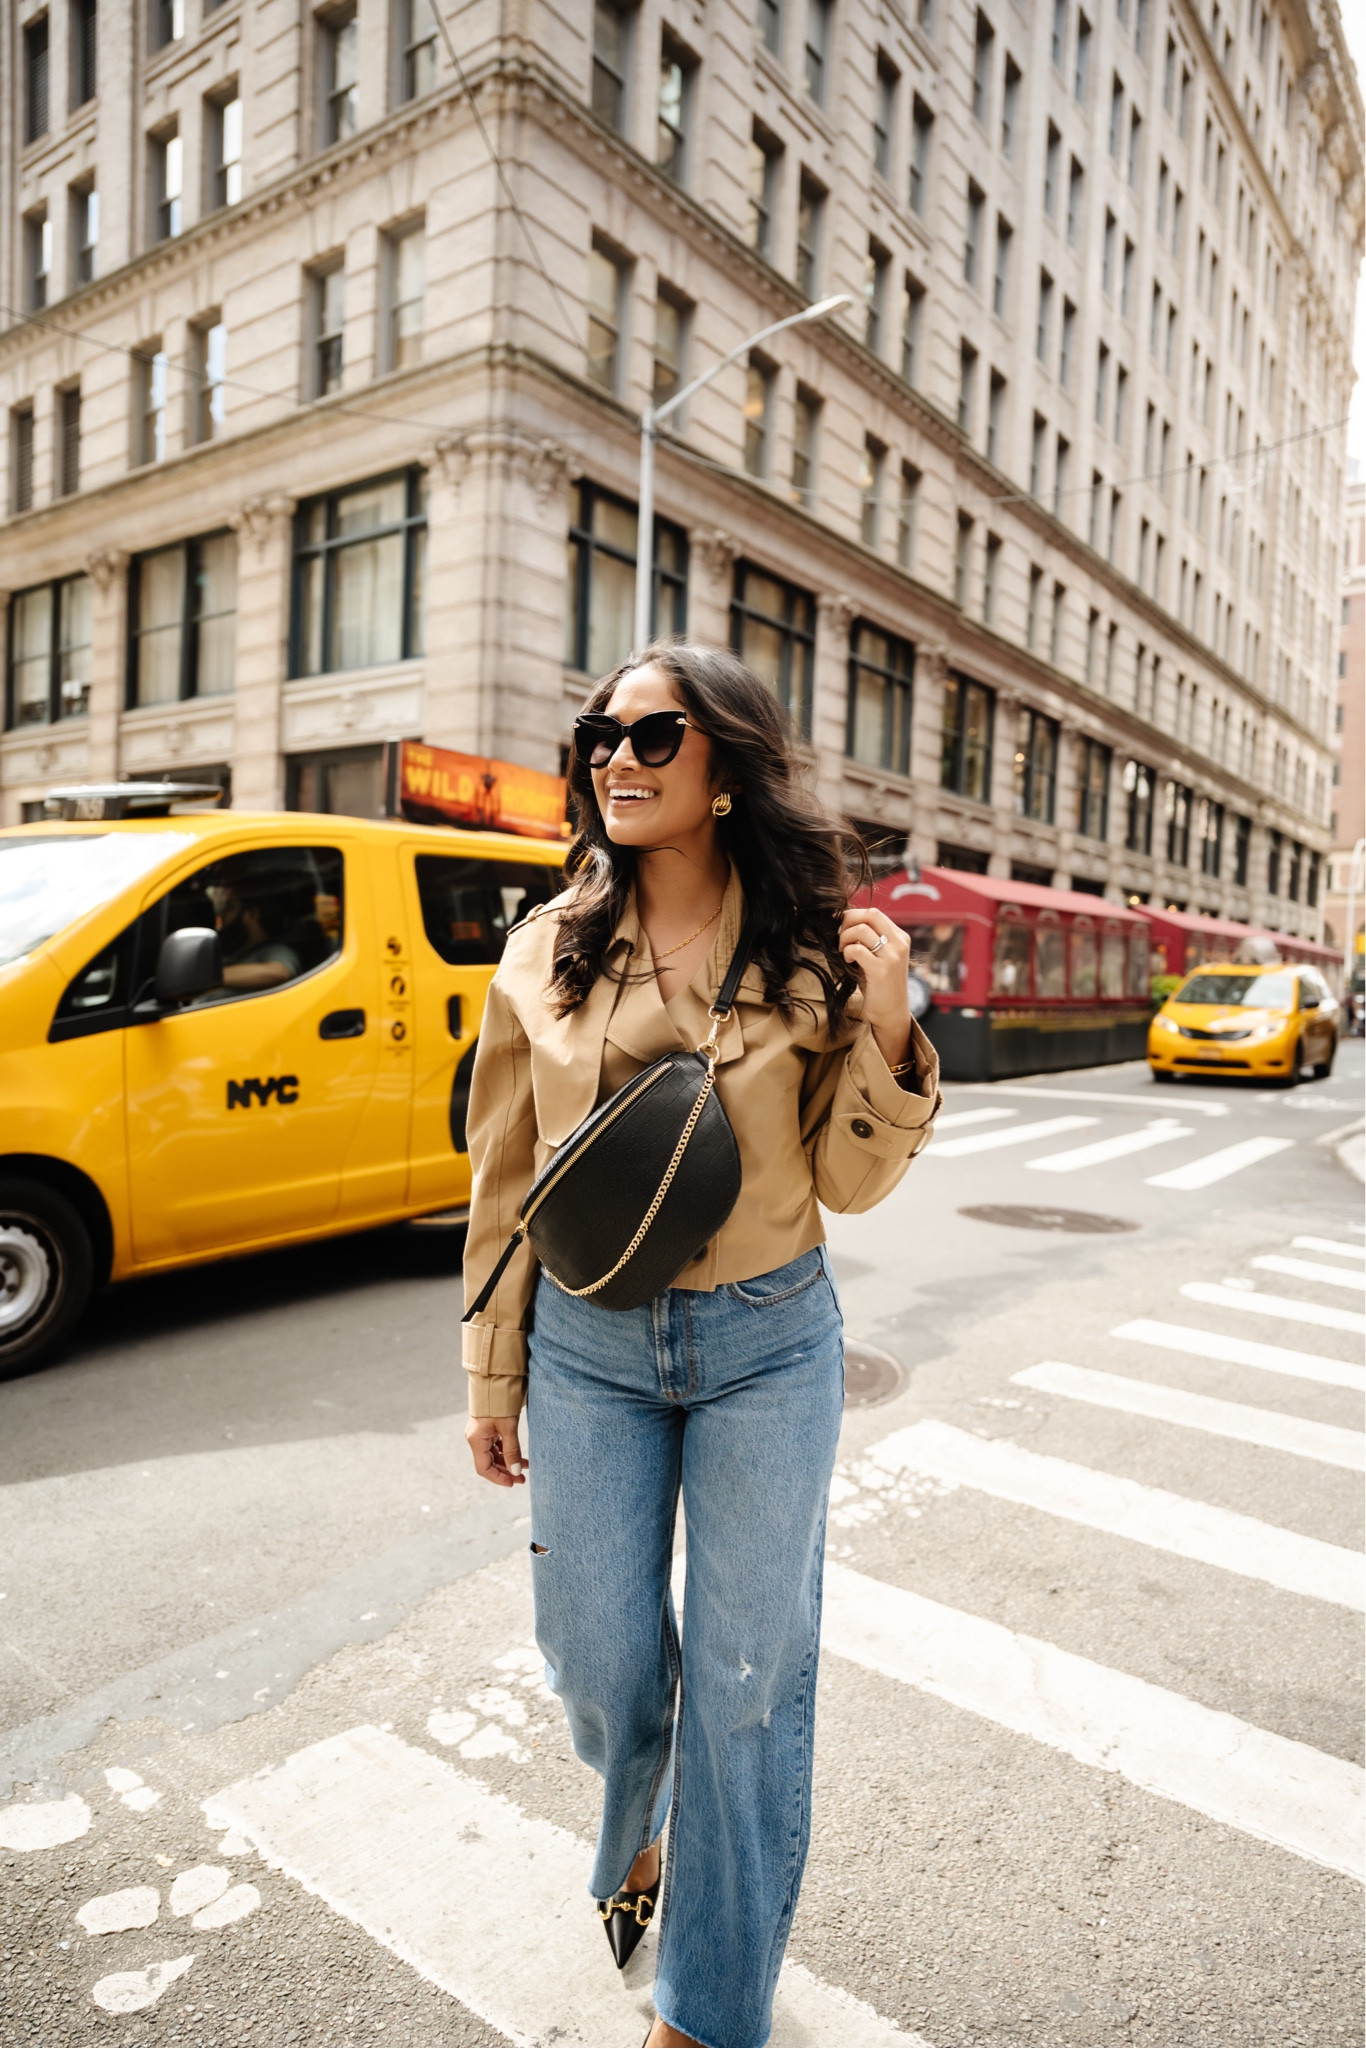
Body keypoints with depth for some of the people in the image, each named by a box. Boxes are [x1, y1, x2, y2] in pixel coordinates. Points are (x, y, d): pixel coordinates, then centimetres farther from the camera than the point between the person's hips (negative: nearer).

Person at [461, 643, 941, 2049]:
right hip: (588, 1349, 2)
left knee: (747, 1677, 11)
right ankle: (638, 1824, 54)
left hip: (768, 1348, -1)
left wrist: (887, 1039, -20)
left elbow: (848, 1186, -3)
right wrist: (493, 1377, 8)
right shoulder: (544, 954, -3)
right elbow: (505, 1181, 4)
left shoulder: (814, 954, -6)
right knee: (599, 1662, 15)